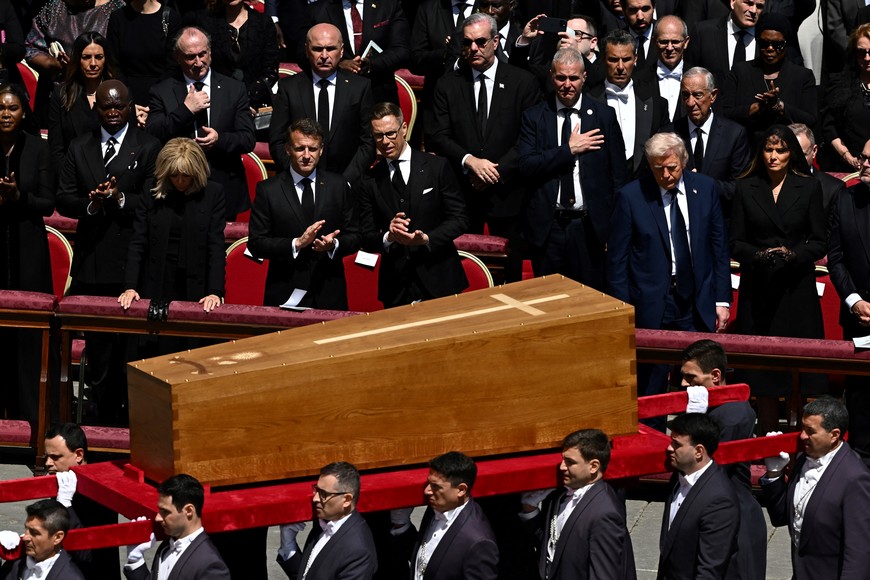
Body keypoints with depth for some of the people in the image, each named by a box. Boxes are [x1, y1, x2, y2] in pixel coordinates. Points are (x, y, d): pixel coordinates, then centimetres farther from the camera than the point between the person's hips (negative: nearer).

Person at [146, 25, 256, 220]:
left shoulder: (234, 89, 7)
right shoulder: (162, 92, 4)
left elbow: (249, 140, 3)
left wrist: (219, 139, -17)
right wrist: (185, 109, -14)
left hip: (225, 192, 1)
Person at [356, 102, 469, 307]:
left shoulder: (437, 167, 1)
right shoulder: (369, 182, 6)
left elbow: (459, 219, -1)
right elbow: (366, 238, 5)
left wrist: (426, 238, -17)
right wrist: (388, 237, -17)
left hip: (439, 282, -1)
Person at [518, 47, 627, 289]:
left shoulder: (604, 115, 4)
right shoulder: (534, 117, 4)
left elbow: (619, 176, 5)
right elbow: (527, 167, -8)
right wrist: (569, 149, -14)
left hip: (590, 226, 0)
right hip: (547, 226, 0)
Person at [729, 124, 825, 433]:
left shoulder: (809, 188, 4)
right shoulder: (745, 189, 6)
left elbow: (819, 243, 3)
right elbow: (735, 243, 5)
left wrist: (793, 254, -15)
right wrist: (759, 255, -14)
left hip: (797, 289, -1)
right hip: (758, 289, 1)